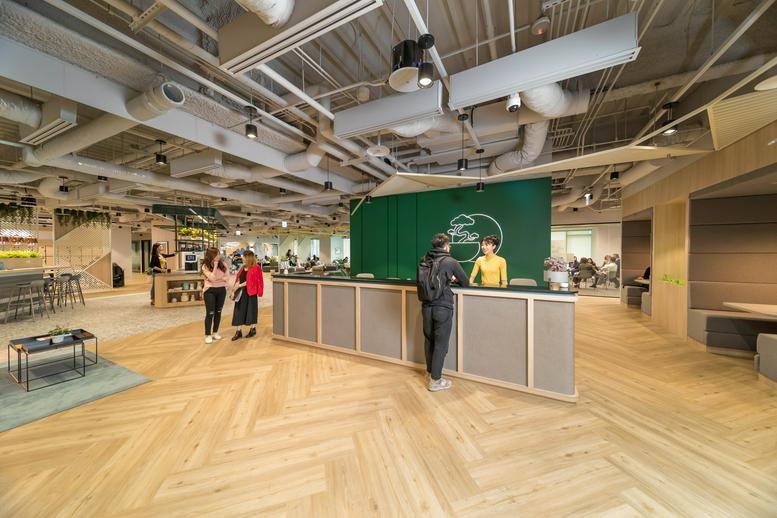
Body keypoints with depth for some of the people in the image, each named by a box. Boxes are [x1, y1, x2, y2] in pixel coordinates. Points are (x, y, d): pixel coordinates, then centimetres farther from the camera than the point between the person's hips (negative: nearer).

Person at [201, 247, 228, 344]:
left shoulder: (223, 264, 1)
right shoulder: (205, 266, -8)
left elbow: (226, 277, -1)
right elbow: (213, 278, -20)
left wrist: (217, 279, -16)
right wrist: (215, 264, -19)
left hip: (221, 290, 4)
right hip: (210, 291, -3)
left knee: (218, 312, 11)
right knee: (210, 313, -3)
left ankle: (215, 332, 23)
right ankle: (208, 335, 8)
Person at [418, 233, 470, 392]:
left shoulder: (424, 260, 3)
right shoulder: (451, 261, -7)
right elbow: (465, 283, 0)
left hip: (426, 306, 5)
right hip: (443, 308, -5)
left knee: (429, 340, 19)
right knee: (440, 344, 7)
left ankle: (430, 373, 36)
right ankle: (435, 381, 17)